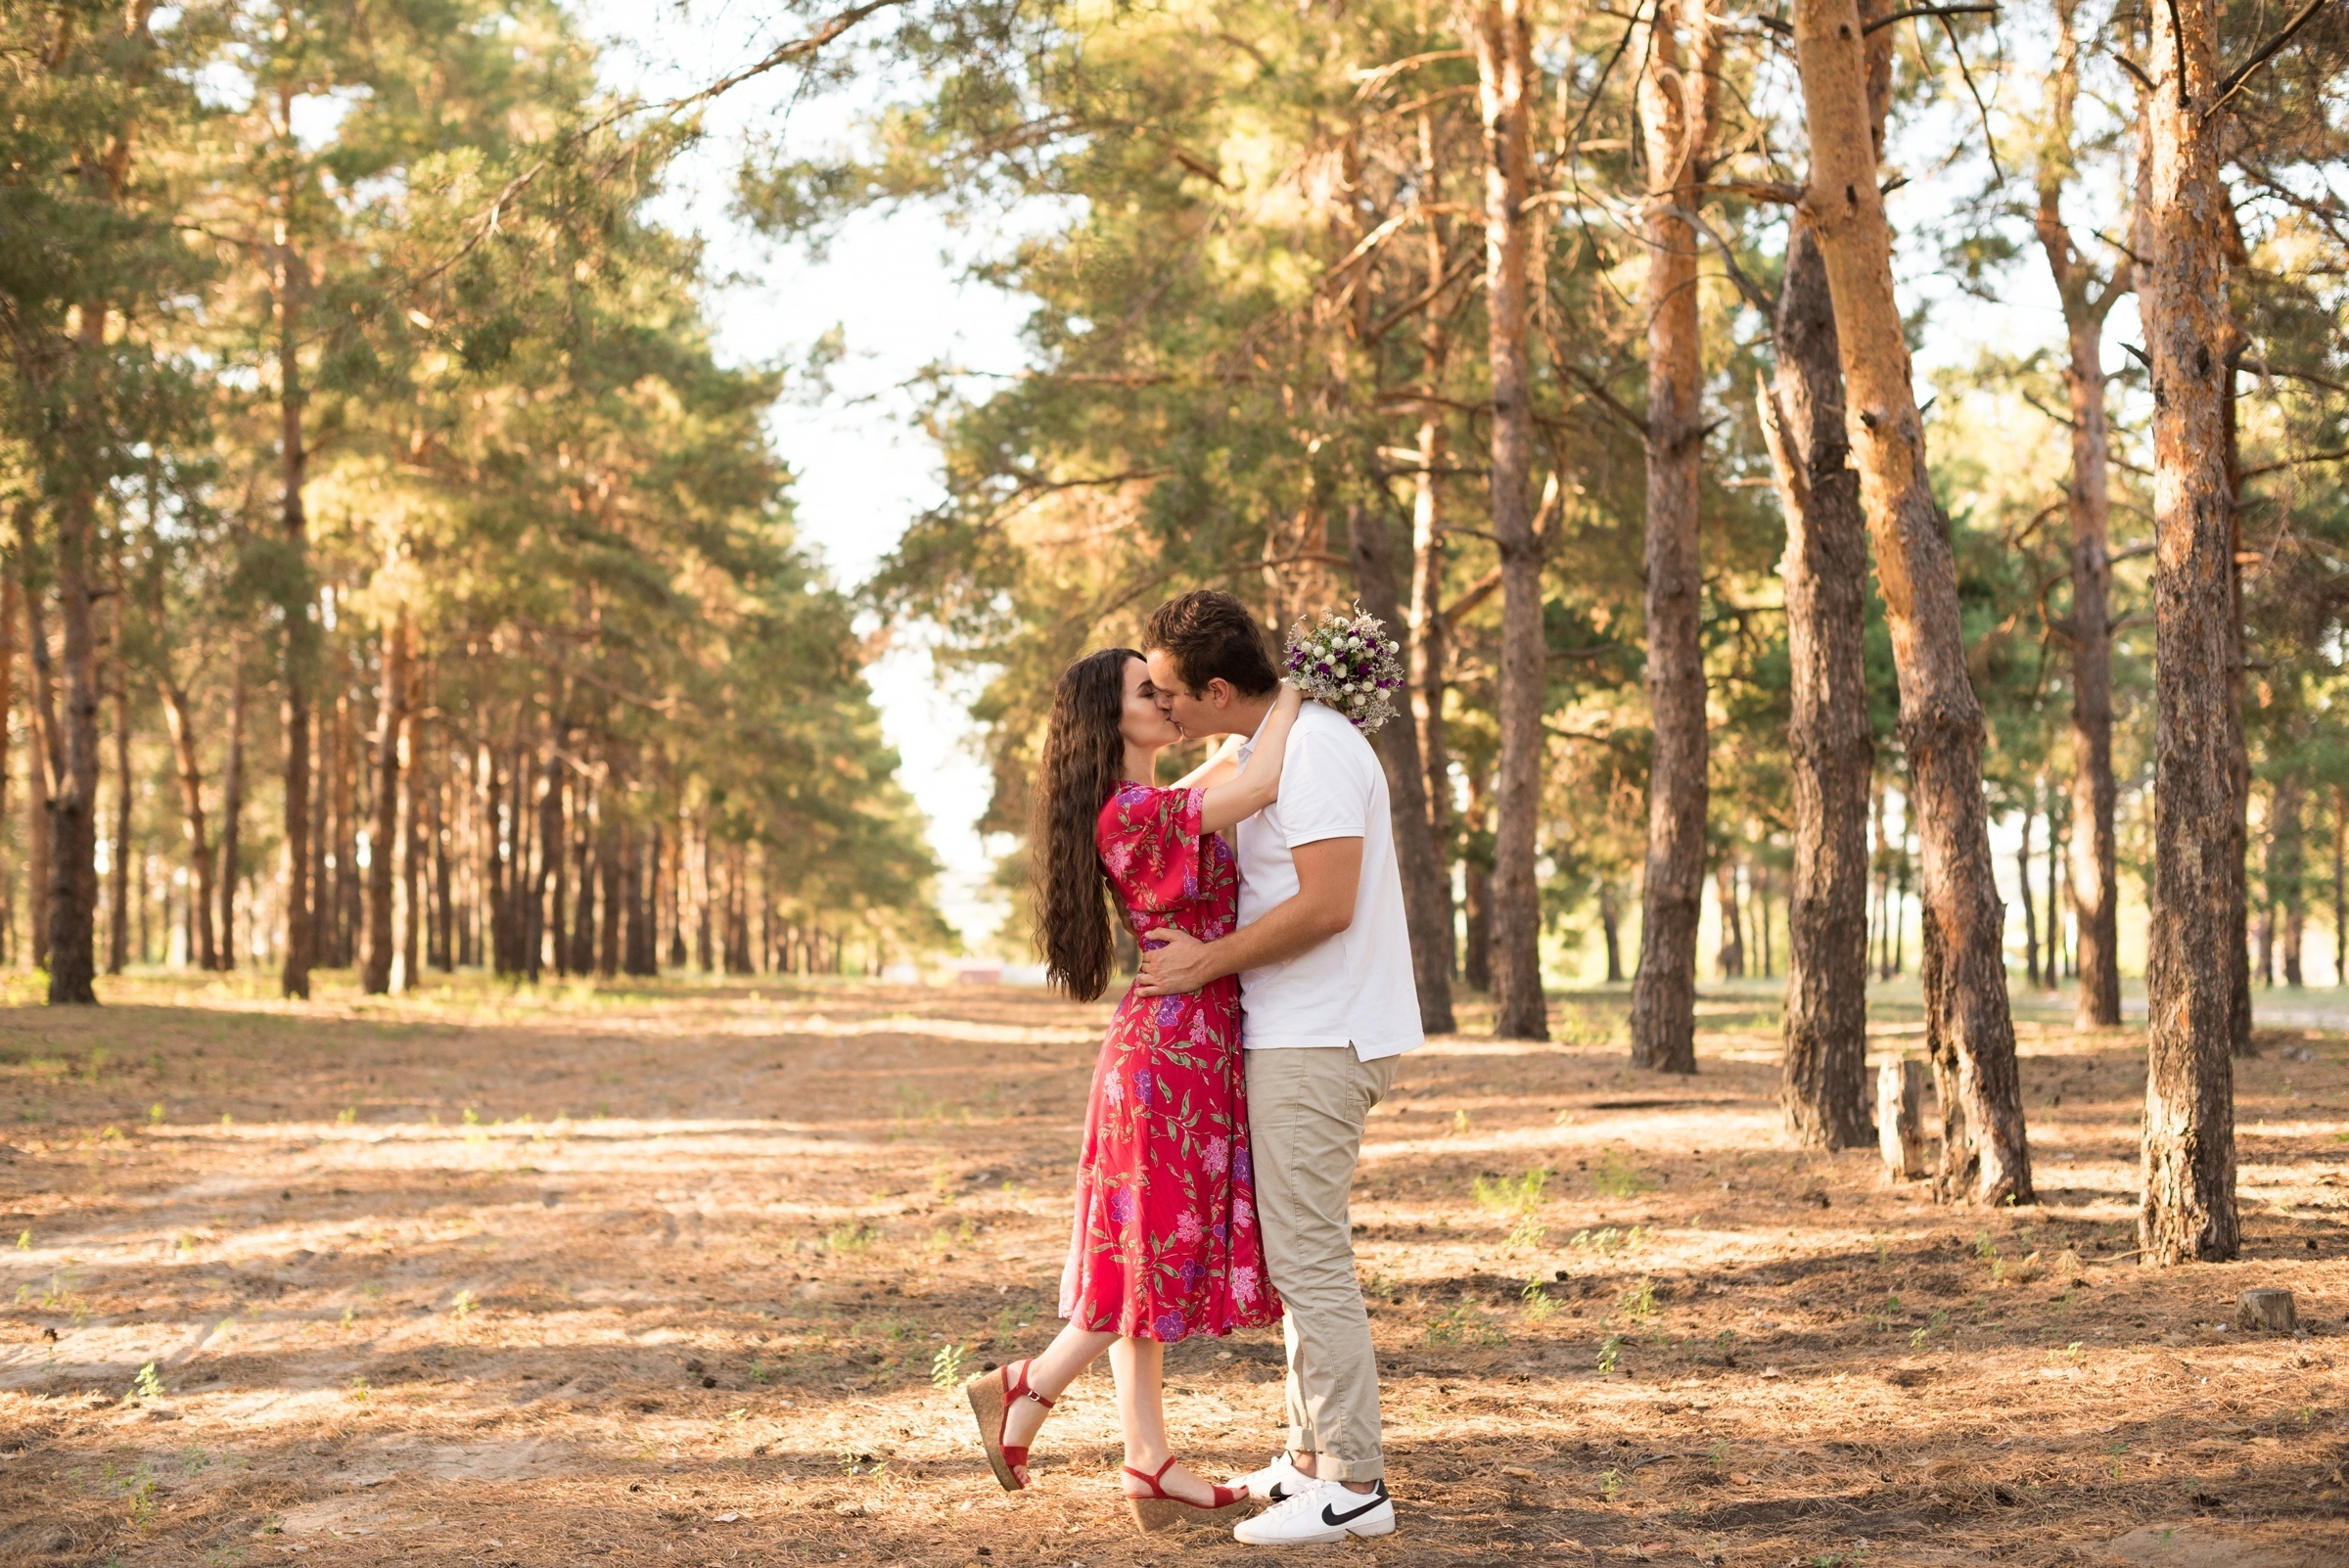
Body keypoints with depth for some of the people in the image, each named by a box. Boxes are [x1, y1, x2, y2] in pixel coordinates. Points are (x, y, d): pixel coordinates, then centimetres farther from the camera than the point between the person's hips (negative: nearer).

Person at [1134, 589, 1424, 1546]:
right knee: (1297, 1251, 15)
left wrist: (1211, 961, -15)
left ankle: (1353, 1485, -3)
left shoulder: (1313, 748, -17)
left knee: (1306, 1254, -8)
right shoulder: (1261, 750, 15)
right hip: (1295, 1035, 11)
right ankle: (1312, 1458, 23)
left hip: (1317, 1042, -11)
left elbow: (1326, 903, -24)